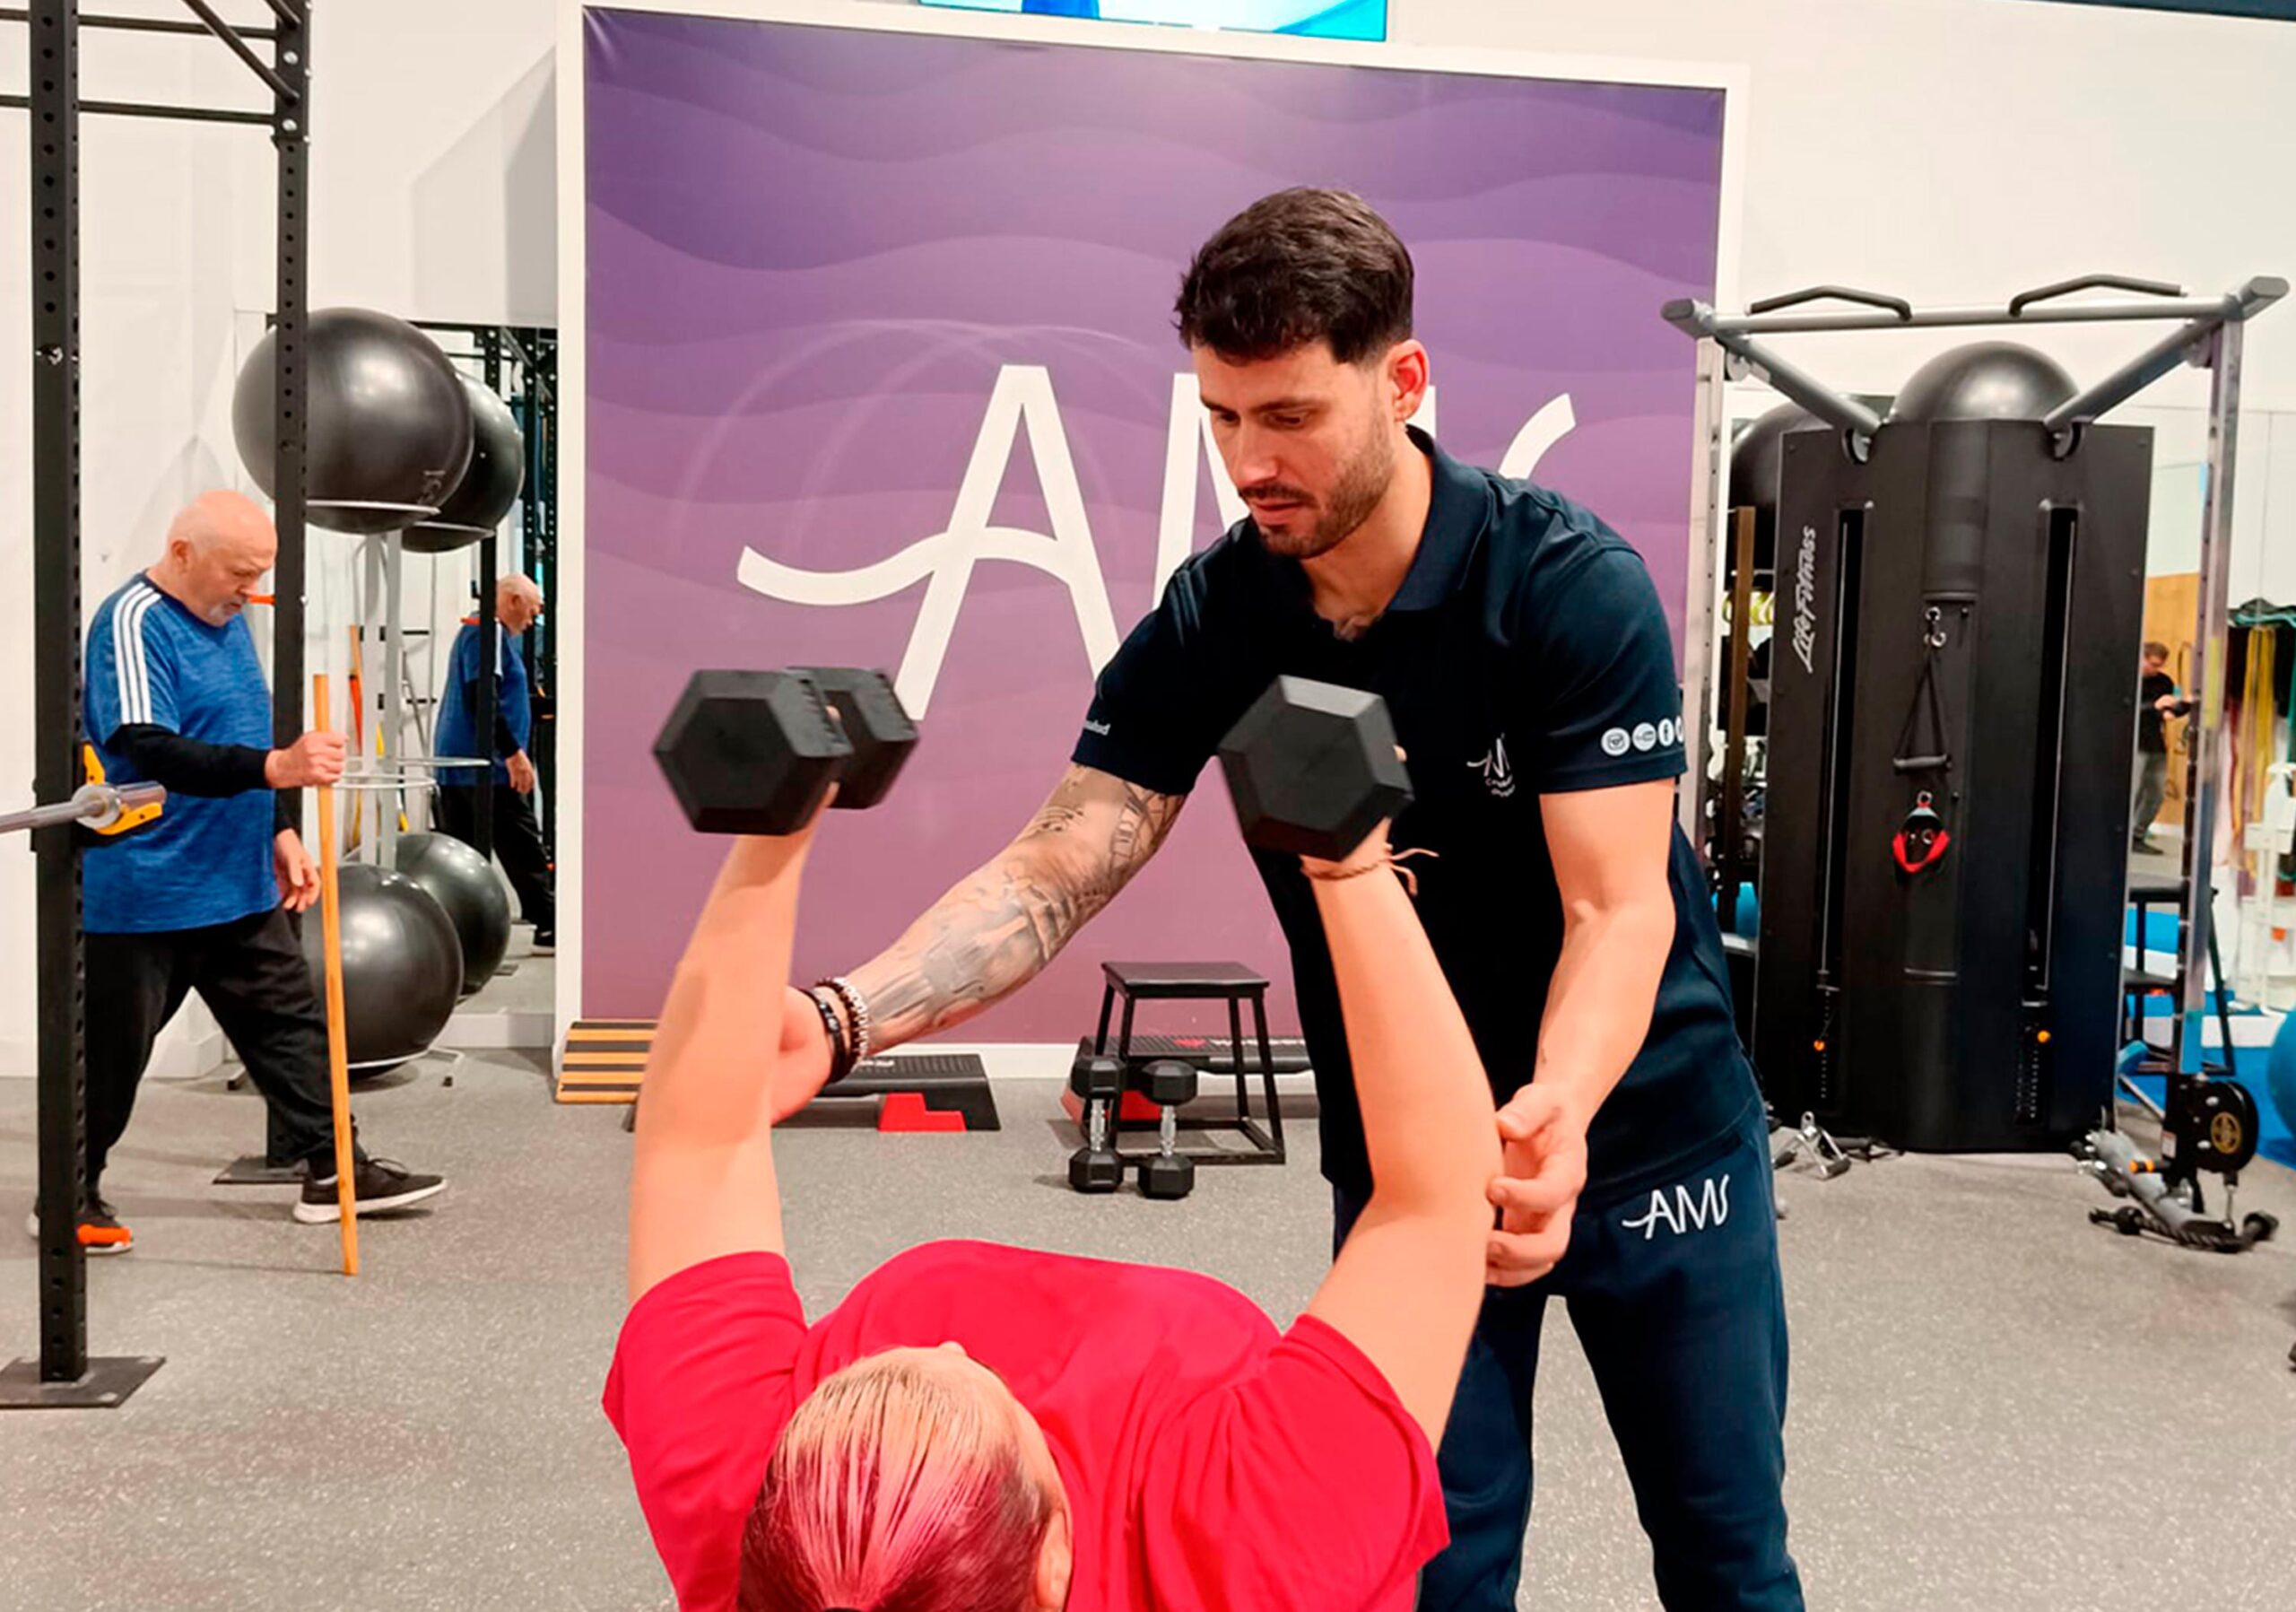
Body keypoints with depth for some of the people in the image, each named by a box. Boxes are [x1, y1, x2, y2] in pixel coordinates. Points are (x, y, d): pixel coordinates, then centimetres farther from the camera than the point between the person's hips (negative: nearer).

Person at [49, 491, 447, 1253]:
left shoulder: (227, 619, 12)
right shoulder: (132, 623, -16)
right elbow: (151, 751, -29)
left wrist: (280, 830, 15)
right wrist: (274, 767, -41)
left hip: (239, 885, 8)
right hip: (143, 895, -8)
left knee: (290, 1023, 10)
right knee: (111, 1051, 6)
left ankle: (332, 1170, 18)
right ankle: (71, 1198, 22)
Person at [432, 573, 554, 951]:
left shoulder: (472, 631, 21)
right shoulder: (488, 632, -11)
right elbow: (483, 698, -22)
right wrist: (514, 752, -21)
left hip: (455, 766, 10)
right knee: (524, 851, -3)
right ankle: (549, 928, 2)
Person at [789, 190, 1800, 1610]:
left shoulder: (1573, 585, -22)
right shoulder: (1209, 624, -12)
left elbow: (1623, 910, -26)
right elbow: (1054, 874, -18)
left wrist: (1554, 1112, -47)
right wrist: (842, 1016, -35)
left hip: (1647, 1129, -2)